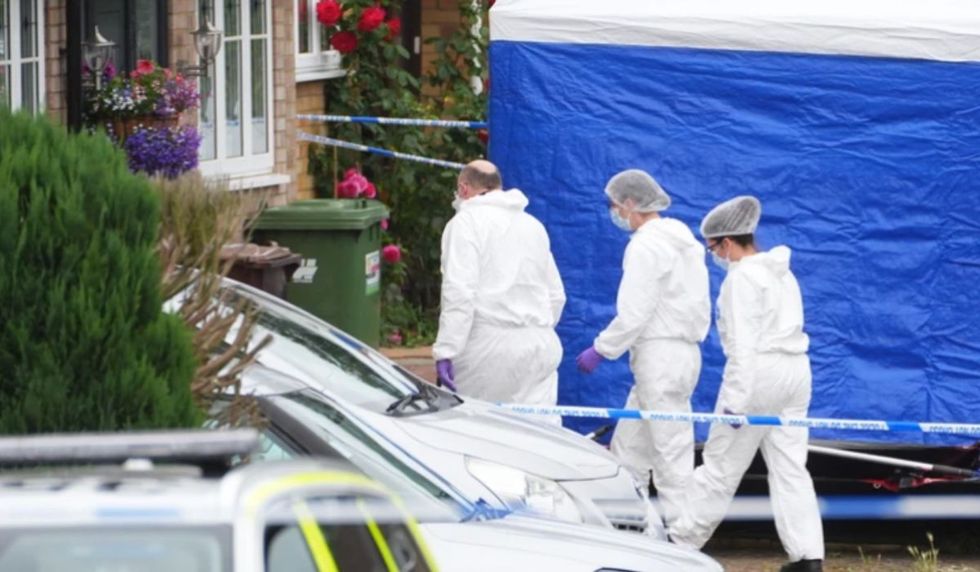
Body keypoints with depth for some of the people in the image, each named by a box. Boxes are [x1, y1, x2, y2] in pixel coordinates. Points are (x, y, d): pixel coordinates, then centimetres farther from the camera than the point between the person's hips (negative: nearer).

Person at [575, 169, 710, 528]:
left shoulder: (646, 245, -14)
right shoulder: (680, 239, 16)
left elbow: (635, 313, -19)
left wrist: (601, 350, -9)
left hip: (661, 356, -10)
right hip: (683, 348, 10)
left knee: (671, 452, -7)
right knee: (629, 448, 14)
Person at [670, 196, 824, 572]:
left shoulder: (742, 278, -12)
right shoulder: (782, 273, 15)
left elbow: (743, 342, -18)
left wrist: (736, 399, -19)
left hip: (759, 372, -8)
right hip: (795, 371, 8)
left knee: (721, 465, 1)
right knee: (790, 467, 5)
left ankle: (683, 541, 10)